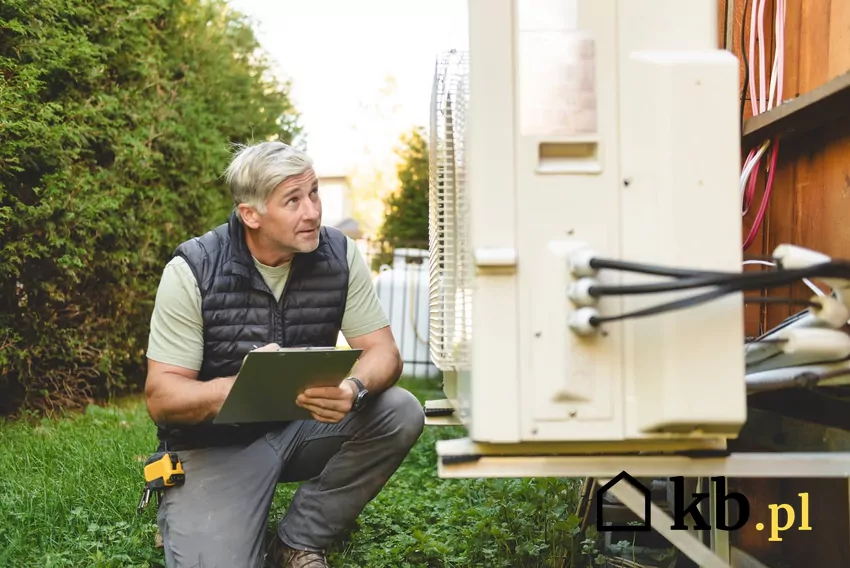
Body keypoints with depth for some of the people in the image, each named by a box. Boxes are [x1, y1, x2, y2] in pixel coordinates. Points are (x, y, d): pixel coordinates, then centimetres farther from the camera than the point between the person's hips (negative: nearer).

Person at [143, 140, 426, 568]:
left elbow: (382, 352, -8)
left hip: (304, 424, 4)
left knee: (401, 413, -21)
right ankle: (184, 519, 14)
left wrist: (354, 389, -33)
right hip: (216, 444, -3)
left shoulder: (339, 255, -7)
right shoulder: (193, 271, -16)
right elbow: (160, 397, -17)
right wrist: (236, 387, -38)